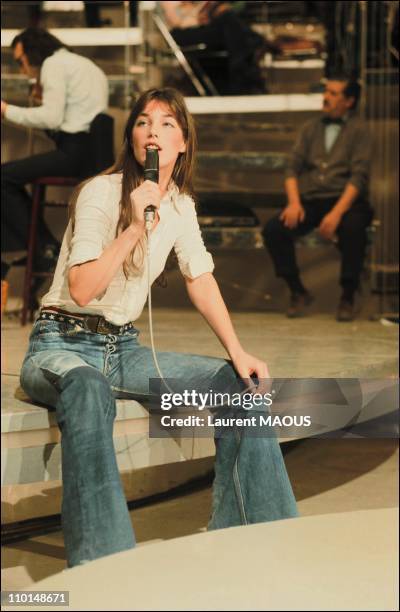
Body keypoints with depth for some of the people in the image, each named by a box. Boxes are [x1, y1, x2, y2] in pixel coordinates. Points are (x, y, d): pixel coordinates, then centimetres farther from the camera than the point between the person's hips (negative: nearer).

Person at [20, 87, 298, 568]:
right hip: (62, 345, -6)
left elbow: (201, 281, 14)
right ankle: (104, 568, -45)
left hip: (123, 349, 7)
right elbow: (82, 290, -23)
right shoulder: (101, 192, -14)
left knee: (237, 382, -9)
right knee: (87, 391, -42)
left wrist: (238, 351, 2)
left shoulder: (180, 204, 6)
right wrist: (136, 227, -29)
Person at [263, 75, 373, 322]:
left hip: (344, 200, -4)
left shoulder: (359, 129, 2)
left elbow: (359, 176, -9)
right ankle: (298, 292, -4)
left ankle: (348, 297, -18)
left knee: (353, 228, -38)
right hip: (309, 200, 4)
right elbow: (294, 167, 10)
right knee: (273, 230, -22)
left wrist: (337, 212, -22)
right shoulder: (311, 128, 17)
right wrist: (294, 202, -10)